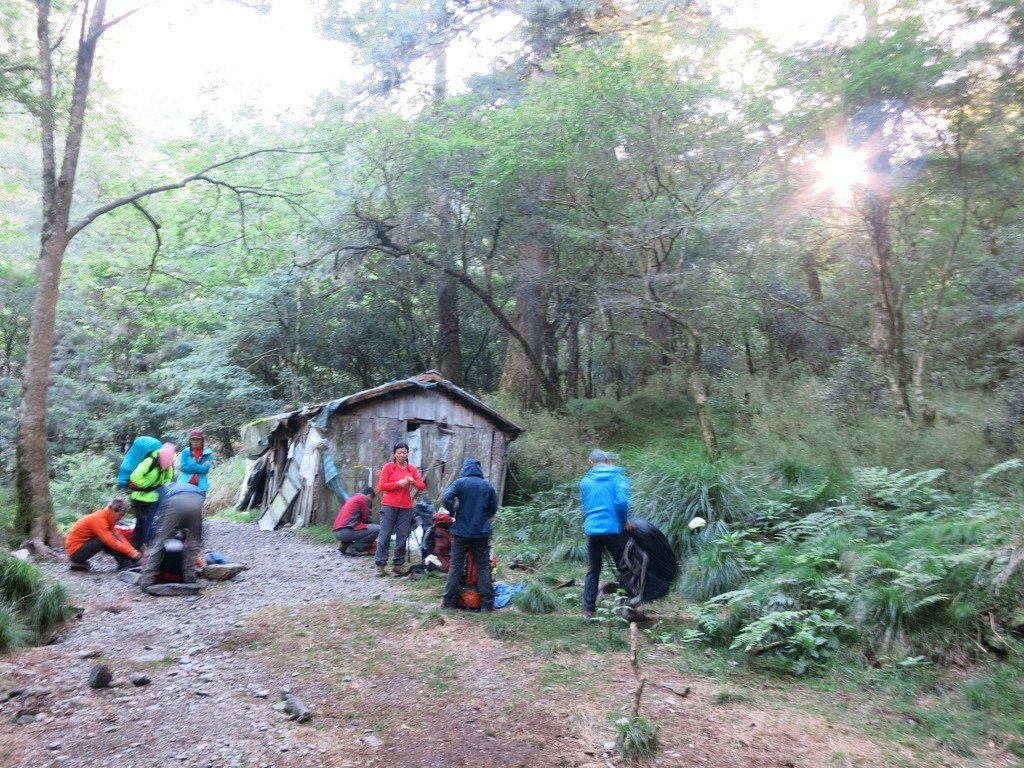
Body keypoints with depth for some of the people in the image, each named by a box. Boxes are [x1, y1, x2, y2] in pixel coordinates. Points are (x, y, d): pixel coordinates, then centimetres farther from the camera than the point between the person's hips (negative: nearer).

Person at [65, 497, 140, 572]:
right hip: (75, 552, -9)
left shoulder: (108, 519, 3)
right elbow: (111, 542, -30)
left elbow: (119, 536, -1)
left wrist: (134, 551, -12)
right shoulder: (98, 519, -24)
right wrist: (132, 552, -29)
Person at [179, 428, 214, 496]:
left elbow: (205, 469, -9)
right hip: (185, 484, 1)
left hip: (200, 486, -1)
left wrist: (191, 465, -8)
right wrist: (200, 468, -8)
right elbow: (183, 467, -5)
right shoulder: (185, 452, 6)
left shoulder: (208, 453, 3)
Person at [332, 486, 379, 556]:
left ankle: (344, 546, 15)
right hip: (347, 531, -10)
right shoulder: (364, 498, 2)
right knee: (378, 529, -8)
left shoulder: (352, 498, 27)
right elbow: (366, 519, 3)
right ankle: (354, 548, -8)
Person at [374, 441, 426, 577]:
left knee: (402, 536, 3)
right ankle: (380, 565, 3)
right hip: (389, 506, -3)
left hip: (406, 508, 3)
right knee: (384, 536, -2)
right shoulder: (388, 467, 1)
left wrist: (412, 481, -13)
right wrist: (398, 483, -16)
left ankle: (398, 564, 11)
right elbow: (381, 486, -6)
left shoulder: (412, 469, 10)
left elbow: (422, 486, 6)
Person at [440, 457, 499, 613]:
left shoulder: (460, 482, -4)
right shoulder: (488, 486, 5)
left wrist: (454, 511, 3)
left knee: (455, 566, 7)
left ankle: (448, 601, 10)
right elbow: (493, 508, 9)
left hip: (461, 531, -1)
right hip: (481, 532, 2)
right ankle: (487, 604, 4)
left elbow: (446, 499, -16)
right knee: (483, 567, 5)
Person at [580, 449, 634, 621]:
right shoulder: (617, 477, -2)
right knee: (624, 568, 9)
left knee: (592, 571, 11)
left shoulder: (585, 481, 10)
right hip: (613, 529, -3)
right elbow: (621, 501, -16)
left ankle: (588, 610, 9)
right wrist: (625, 521, -3)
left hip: (592, 530, 3)